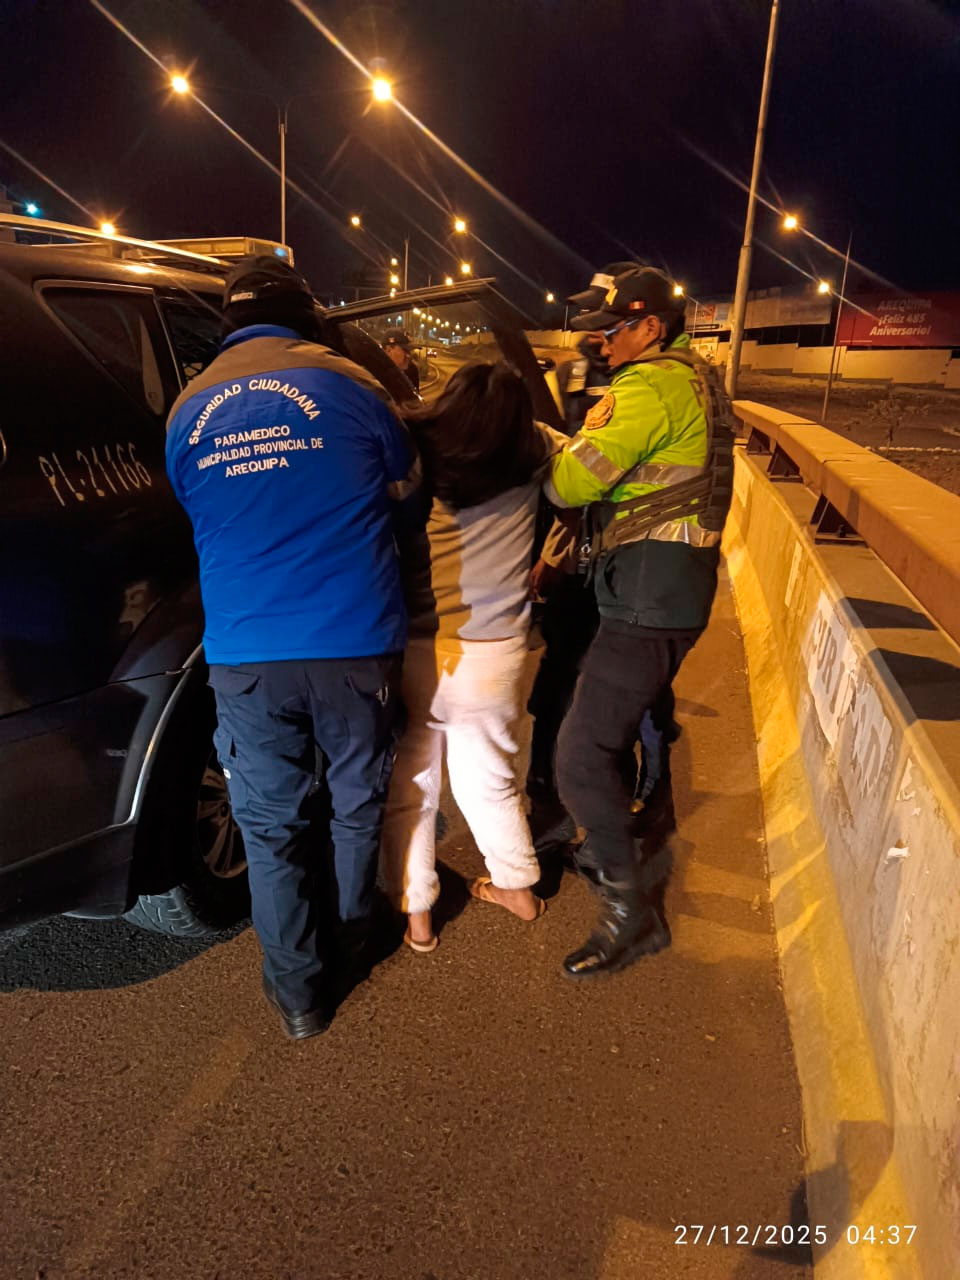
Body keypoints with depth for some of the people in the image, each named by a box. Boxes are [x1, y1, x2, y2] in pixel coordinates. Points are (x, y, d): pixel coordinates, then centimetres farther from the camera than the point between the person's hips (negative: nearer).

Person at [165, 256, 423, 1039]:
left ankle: (299, 992, 25)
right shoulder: (347, 384, -3)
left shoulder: (190, 410, 3)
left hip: (245, 656, 1)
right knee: (358, 803, 20)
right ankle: (350, 946, 39)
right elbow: (405, 494, 11)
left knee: (269, 824, 14)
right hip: (354, 644, 0)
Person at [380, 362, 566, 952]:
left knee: (409, 787, 16)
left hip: (416, 650, -2)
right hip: (498, 653, 2)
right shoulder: (530, 453, 0)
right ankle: (519, 887, 40)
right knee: (491, 781, 22)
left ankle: (416, 914, 27)